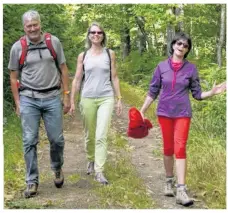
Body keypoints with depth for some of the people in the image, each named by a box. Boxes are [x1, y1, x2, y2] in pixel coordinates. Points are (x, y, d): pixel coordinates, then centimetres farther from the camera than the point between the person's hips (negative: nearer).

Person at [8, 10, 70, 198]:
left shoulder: (54, 42, 2)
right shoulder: (17, 47, 1)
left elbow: (63, 69, 7)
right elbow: (14, 76, 7)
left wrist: (67, 96, 4)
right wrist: (17, 103, 3)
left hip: (52, 98, 0)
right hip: (29, 99, 0)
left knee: (57, 139, 5)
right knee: (30, 141, 0)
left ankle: (58, 169, 33)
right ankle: (32, 181, 10)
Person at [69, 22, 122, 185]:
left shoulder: (110, 54, 5)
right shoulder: (83, 56, 5)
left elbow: (114, 77, 7)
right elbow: (77, 79, 7)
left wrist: (119, 99, 4)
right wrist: (72, 101, 4)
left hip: (106, 98, -1)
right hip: (88, 98, 1)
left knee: (101, 136, -11)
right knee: (89, 135, 12)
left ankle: (99, 171, -9)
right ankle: (91, 160, 37)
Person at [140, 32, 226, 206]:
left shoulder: (191, 68, 0)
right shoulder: (162, 67, 1)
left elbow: (197, 94, 2)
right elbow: (153, 92, 8)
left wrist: (213, 92, -15)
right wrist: (142, 111, 8)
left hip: (182, 113, -1)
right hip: (165, 112, 1)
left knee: (180, 148, -10)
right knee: (168, 148, 9)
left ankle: (181, 191, -12)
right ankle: (169, 182, 27)